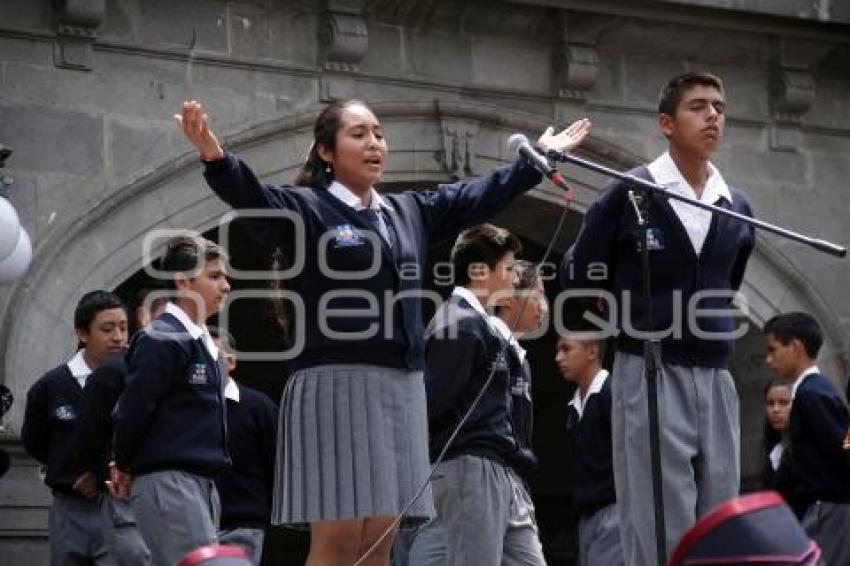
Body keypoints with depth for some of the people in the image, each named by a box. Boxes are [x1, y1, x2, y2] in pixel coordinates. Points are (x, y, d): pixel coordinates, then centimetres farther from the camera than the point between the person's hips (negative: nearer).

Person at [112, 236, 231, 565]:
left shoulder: (203, 343, 17)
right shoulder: (161, 339, -12)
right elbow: (132, 411, -11)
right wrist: (126, 467, 3)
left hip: (201, 484, 9)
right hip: (167, 481, -9)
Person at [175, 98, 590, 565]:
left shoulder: (410, 212, 19)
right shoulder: (305, 208, -1)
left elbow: (479, 196, 28)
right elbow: (251, 196, -19)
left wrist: (539, 158, 34)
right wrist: (214, 155, -38)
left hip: (400, 386, 6)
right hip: (335, 384, -6)